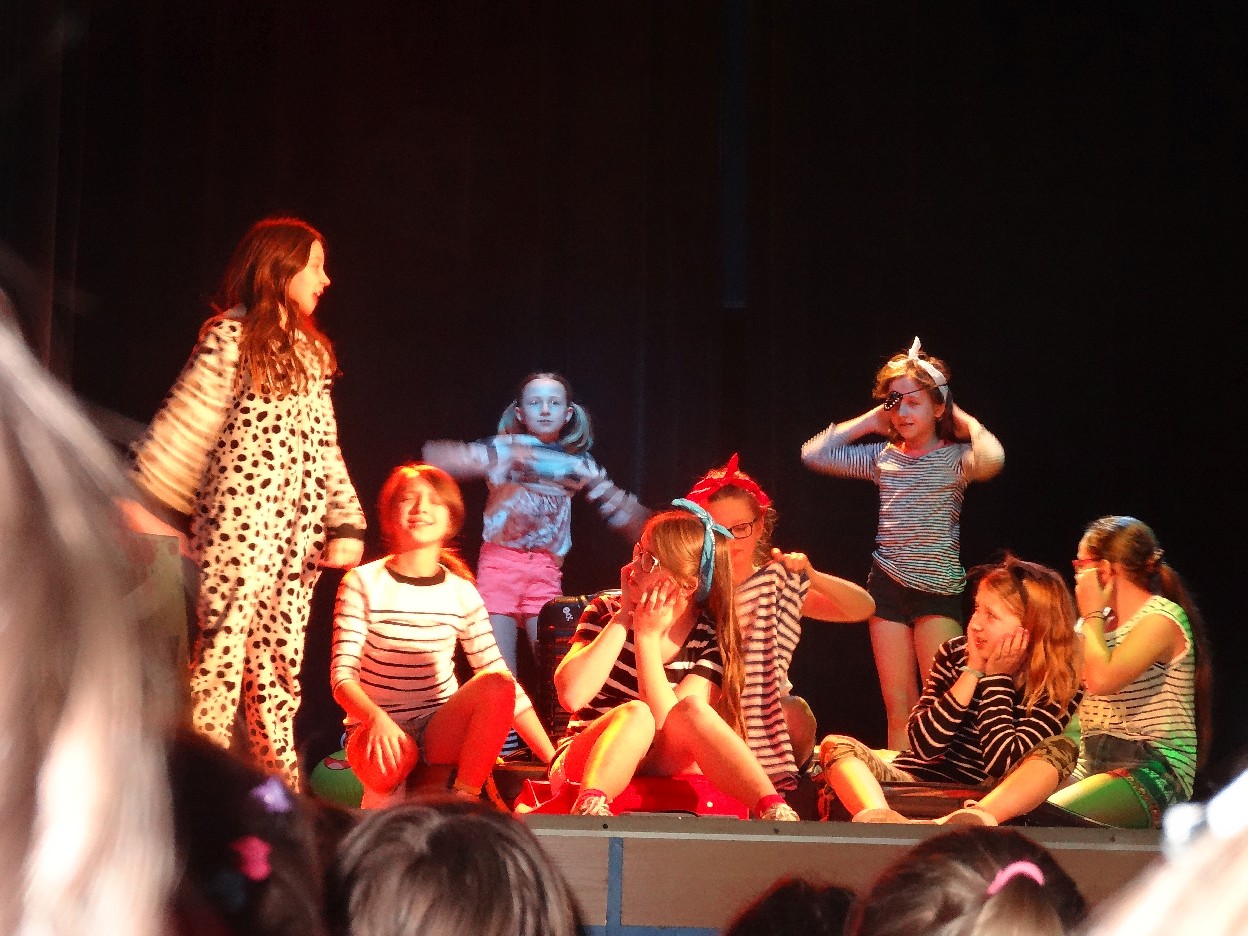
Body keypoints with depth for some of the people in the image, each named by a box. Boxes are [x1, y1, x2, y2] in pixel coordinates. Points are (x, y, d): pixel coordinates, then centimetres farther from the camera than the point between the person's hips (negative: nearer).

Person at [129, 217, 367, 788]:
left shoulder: (311, 350, 18)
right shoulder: (230, 337, -4)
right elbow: (180, 430, -5)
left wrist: (346, 522, 8)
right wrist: (139, 504, -8)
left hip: (299, 533, 7)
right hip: (238, 524, -7)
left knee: (281, 666, 8)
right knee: (220, 656, -7)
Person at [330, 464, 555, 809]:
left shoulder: (463, 593, 4)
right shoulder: (363, 583, -4)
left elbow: (502, 681, 2)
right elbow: (342, 676, -11)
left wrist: (554, 759, -6)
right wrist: (377, 718, -34)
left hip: (439, 731, 3)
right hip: (375, 728, -3)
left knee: (496, 684, -26)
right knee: (392, 758, -39)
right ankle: (382, 795, -3)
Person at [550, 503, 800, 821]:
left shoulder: (710, 638, -5)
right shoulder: (606, 611, -2)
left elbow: (671, 722, -20)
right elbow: (571, 696, -19)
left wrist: (647, 636, -20)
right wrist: (623, 620, -16)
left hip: (658, 766, 0)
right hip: (590, 765, 0)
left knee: (692, 708, -30)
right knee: (635, 713, -32)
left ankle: (773, 811, -42)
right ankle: (590, 809, -56)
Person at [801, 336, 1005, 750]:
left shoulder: (955, 457, -5)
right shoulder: (882, 456, 8)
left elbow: (991, 460, -28)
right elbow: (813, 454, 10)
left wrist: (968, 422, -10)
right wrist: (868, 422, 9)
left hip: (938, 587, -4)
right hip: (888, 582, 4)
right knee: (898, 707, 5)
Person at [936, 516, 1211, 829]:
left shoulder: (1161, 618, -7)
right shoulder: (1100, 622, 21)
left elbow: (1101, 680, -23)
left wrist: (1092, 615, -8)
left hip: (1155, 769, -7)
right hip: (1091, 764, 7)